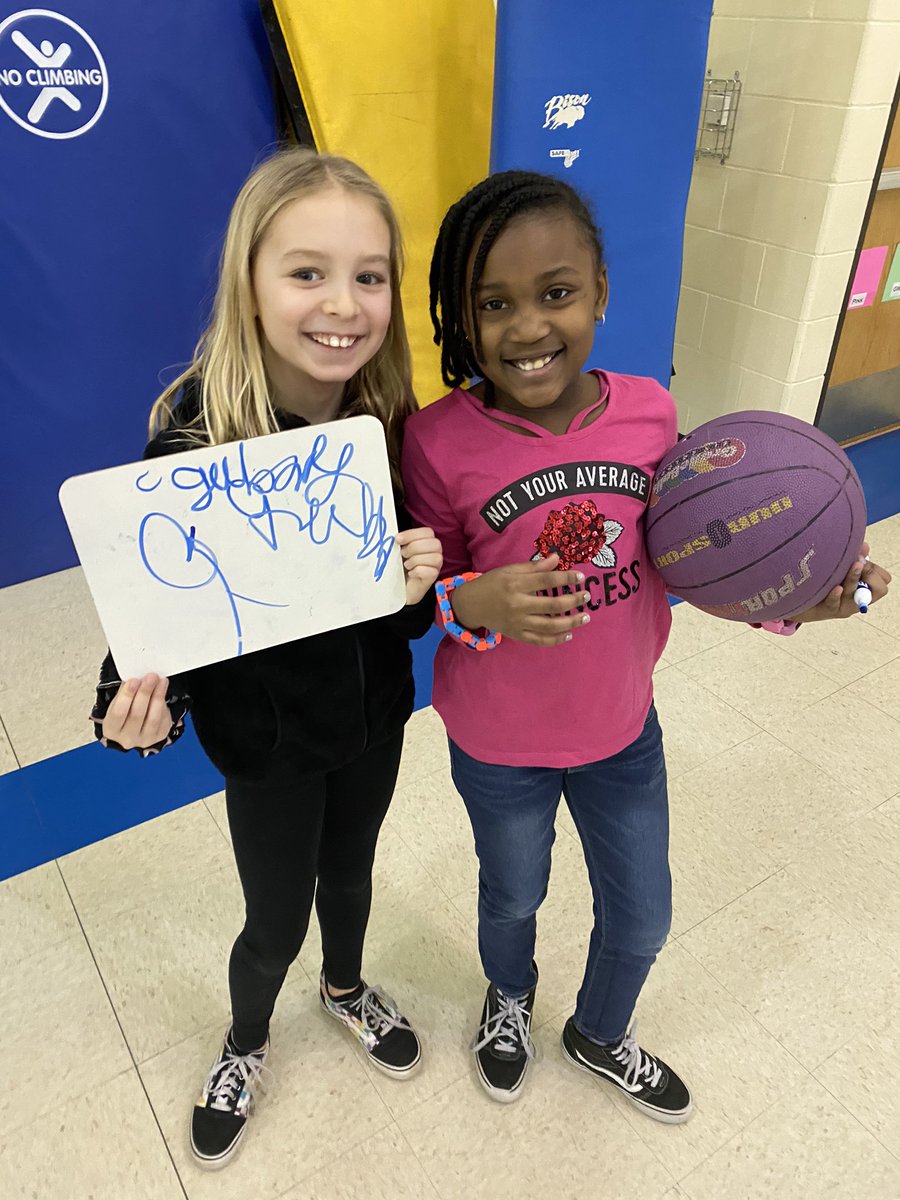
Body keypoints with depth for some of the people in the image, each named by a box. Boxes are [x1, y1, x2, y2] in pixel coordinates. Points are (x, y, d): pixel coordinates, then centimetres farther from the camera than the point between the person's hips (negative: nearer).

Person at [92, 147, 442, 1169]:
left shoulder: (388, 421, -14)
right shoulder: (194, 435, -25)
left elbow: (409, 601, -3)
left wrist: (420, 583, -25)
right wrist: (142, 701, -33)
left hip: (374, 710, 3)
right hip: (265, 732, -3)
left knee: (350, 870, 28)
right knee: (277, 921, 18)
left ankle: (346, 988, 62)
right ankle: (244, 1045, 54)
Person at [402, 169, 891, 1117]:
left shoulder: (648, 410, -14)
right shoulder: (439, 441, -22)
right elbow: (430, 589, -10)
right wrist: (477, 604, -32)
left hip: (623, 726, 3)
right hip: (499, 745, -2)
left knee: (641, 920, 23)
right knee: (514, 896, 26)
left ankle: (599, 1036, 58)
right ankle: (509, 999, 63)